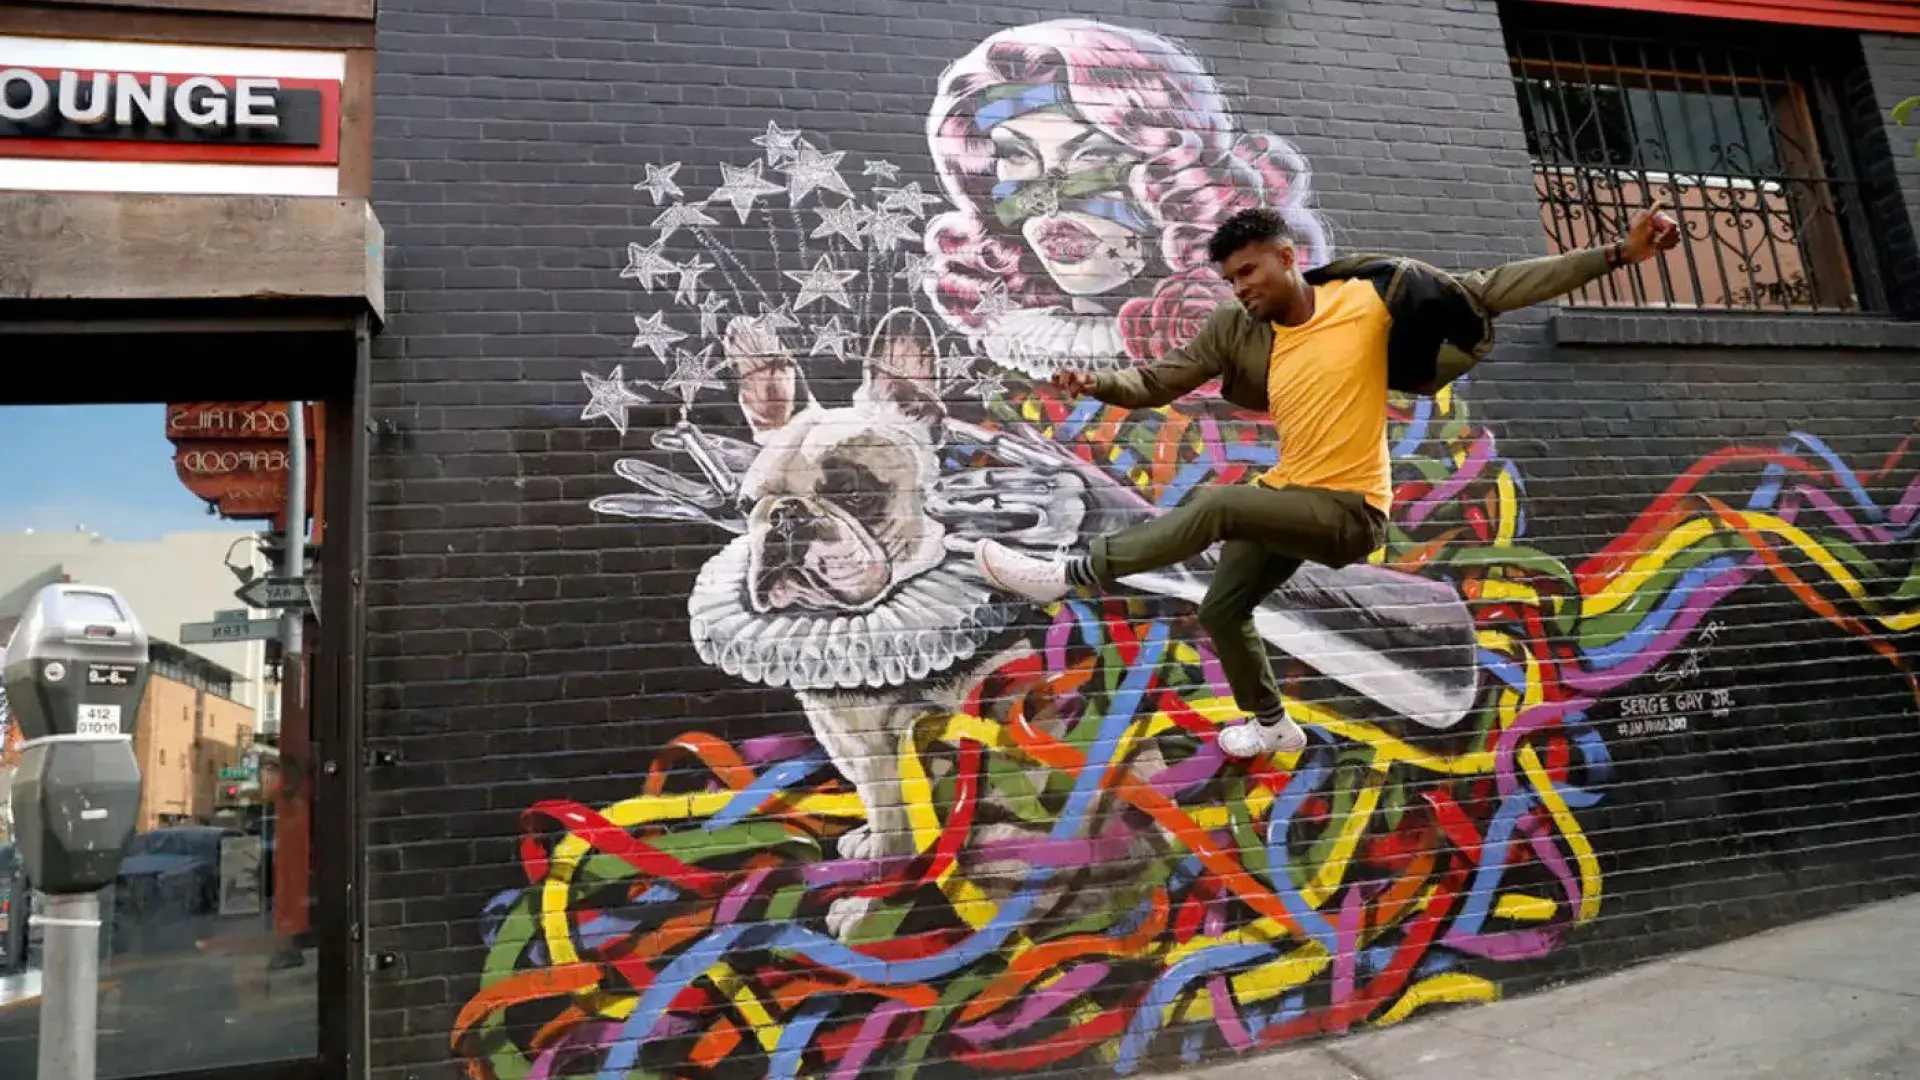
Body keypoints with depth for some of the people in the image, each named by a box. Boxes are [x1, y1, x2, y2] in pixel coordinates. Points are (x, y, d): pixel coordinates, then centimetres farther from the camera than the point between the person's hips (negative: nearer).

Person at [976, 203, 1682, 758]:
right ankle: (1272, 724, 40)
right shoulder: (1236, 330, -2)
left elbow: (1495, 289, -10)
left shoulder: (1371, 297, -13)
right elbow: (1160, 380, -3)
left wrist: (1615, 254, -13)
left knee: (1216, 506, -29)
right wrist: (1098, 385, -23)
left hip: (1350, 511, -7)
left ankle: (1071, 573, -22)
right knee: (1221, 610, 16)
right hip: (1289, 496, 7)